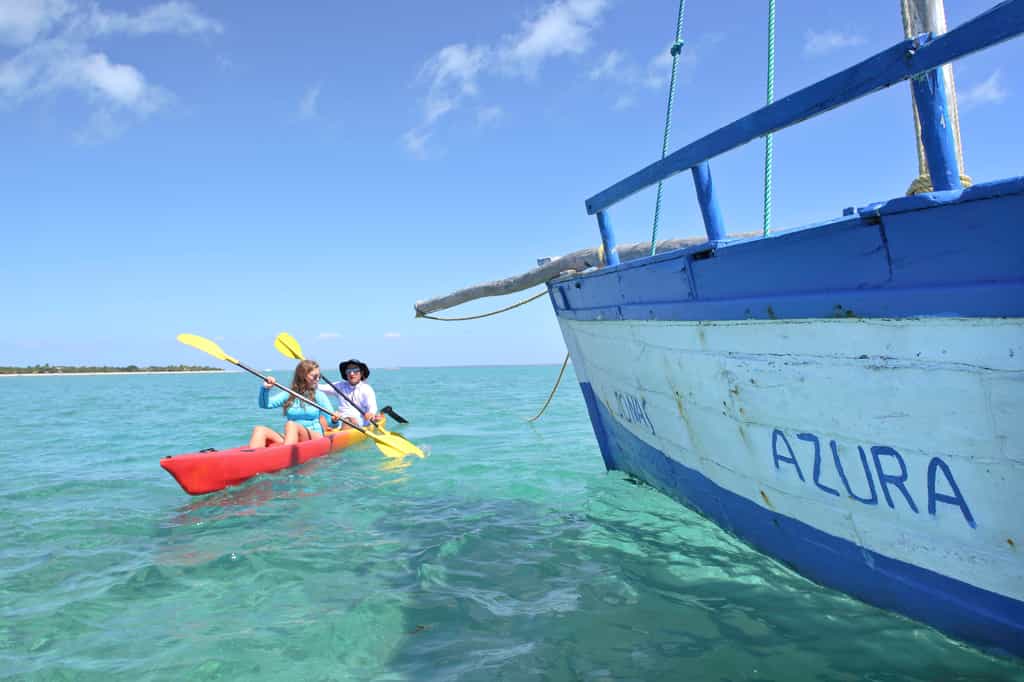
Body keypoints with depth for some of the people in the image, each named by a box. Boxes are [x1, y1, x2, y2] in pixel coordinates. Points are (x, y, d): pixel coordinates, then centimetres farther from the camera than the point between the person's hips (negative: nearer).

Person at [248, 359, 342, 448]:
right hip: (290, 439, 3)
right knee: (259, 430, -19)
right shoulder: (289, 395, 13)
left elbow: (332, 423, -1)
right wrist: (265, 389, -13)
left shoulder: (319, 395, 6)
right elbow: (265, 404, 5)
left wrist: (334, 420, -24)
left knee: (291, 425, -33)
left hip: (315, 438, -3)